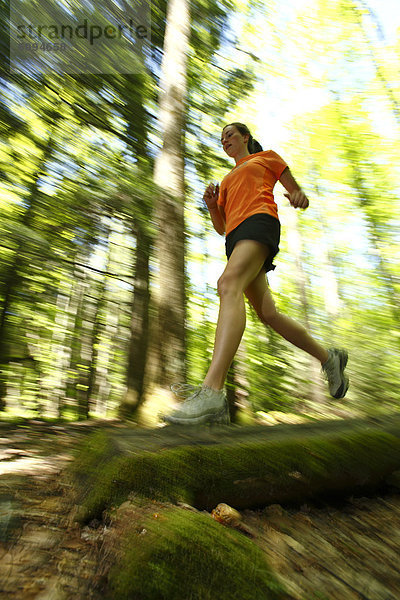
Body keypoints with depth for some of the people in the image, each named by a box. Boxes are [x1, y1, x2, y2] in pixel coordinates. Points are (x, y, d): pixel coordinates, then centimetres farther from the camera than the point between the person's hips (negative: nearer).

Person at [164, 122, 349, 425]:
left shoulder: (267, 157, 26)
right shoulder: (227, 180, 39)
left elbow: (296, 191, 19)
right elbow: (220, 227, 30)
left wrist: (300, 196, -6)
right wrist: (212, 205, 10)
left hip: (259, 219, -6)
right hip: (235, 237, 7)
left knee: (229, 284, -34)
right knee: (268, 313, -5)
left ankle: (212, 393, -47)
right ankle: (329, 358, 13)